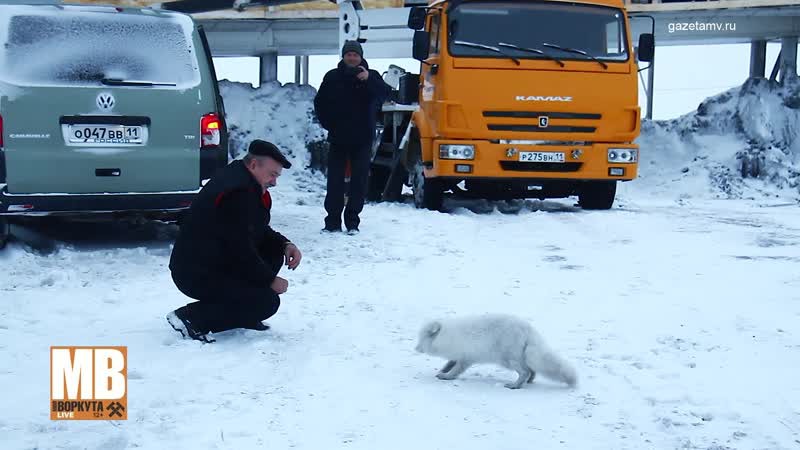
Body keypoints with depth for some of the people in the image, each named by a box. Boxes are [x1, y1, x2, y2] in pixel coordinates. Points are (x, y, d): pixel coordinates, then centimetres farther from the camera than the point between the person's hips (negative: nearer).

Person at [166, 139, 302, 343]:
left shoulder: (243, 182, 11)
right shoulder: (237, 194, -23)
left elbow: (260, 231, 22)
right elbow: (241, 251, -23)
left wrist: (286, 244, 4)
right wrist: (270, 280, -12)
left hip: (216, 263, 11)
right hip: (197, 274, -11)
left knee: (274, 251, 8)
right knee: (267, 301, -16)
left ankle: (243, 316, 13)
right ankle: (191, 318, -13)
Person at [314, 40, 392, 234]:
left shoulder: (372, 76, 3)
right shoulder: (332, 77, 6)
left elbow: (385, 93, -15)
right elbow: (320, 103, 15)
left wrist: (368, 79, -30)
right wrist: (328, 124, 6)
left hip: (363, 138, -1)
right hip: (338, 138, 1)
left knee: (359, 180, -1)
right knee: (335, 180, -1)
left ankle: (352, 221, 5)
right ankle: (332, 221, 3)